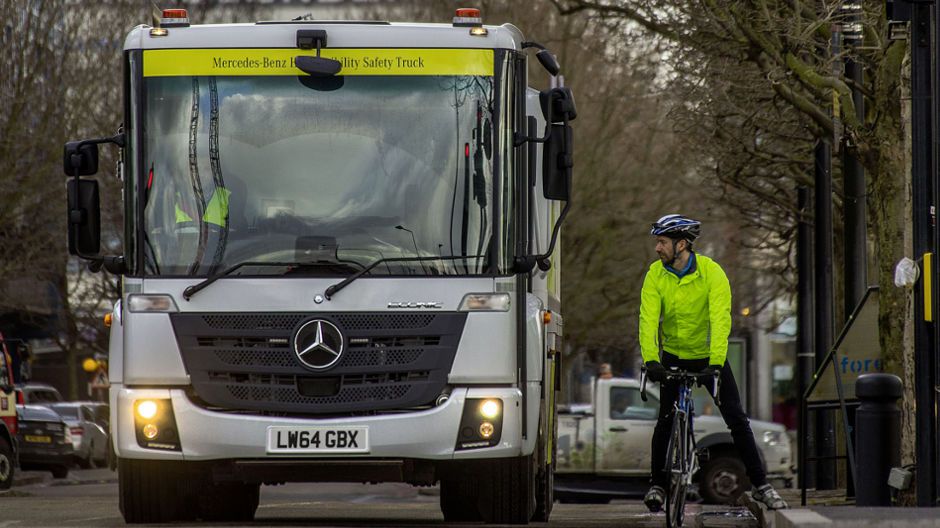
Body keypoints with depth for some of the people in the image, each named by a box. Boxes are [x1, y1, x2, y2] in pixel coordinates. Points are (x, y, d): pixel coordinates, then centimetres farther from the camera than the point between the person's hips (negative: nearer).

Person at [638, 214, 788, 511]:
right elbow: (648, 319, -22)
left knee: (737, 420, -4)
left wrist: (715, 363, -41)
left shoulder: (711, 272, -21)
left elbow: (720, 320, -29)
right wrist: (650, 360, -36)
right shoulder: (656, 275, -14)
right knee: (666, 420, -7)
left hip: (709, 356, -2)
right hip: (674, 356, 2)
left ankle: (761, 486, 3)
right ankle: (657, 485, 5)